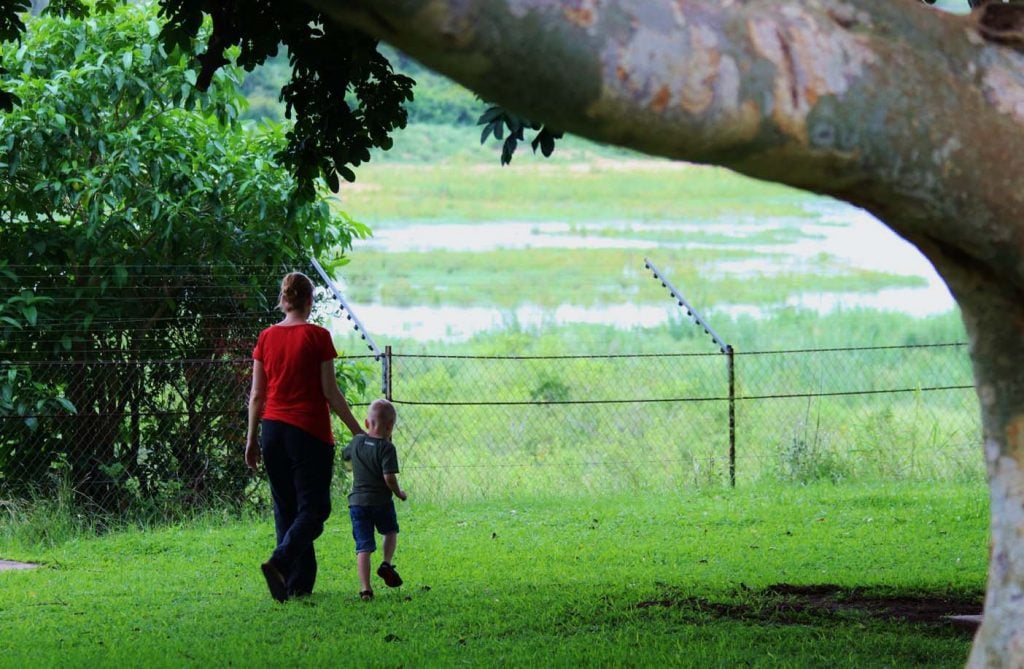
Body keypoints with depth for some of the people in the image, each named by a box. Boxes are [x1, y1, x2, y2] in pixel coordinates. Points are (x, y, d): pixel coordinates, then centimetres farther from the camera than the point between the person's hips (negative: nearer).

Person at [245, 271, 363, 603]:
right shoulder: (317, 336, -8)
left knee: (286, 508, 12)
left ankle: (299, 583, 9)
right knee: (313, 507, 0)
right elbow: (330, 392, -7)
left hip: (273, 429, 5)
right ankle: (279, 562, -23)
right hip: (310, 431, -5)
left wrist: (252, 438, 15)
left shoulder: (267, 338, 4)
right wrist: (356, 429, 1)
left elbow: (257, 395, 7)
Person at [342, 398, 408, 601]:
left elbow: (345, 455, 27)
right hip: (381, 501, -3)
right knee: (390, 531, 27)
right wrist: (399, 493, -1)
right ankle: (386, 564, 10)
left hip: (357, 502, 3)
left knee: (363, 546, 0)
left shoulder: (357, 442, 5)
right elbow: (389, 477, -19)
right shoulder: (386, 448, -11)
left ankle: (365, 588, -8)